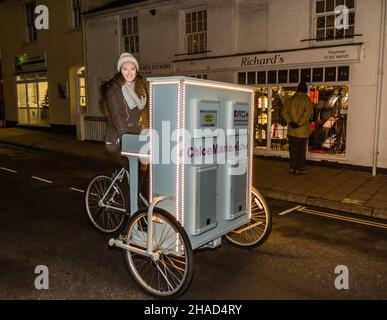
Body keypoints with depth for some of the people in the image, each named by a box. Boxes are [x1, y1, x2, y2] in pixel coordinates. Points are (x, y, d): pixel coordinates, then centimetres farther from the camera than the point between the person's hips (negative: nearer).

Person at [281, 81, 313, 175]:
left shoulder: (290, 99, 6)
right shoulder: (306, 100, -9)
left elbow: (284, 112, -1)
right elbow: (308, 113, -21)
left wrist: (290, 121, -8)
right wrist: (299, 123, -19)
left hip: (291, 129, 5)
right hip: (302, 129, -4)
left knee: (293, 149, 12)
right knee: (301, 149, 4)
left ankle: (292, 167, 17)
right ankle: (300, 169, 9)